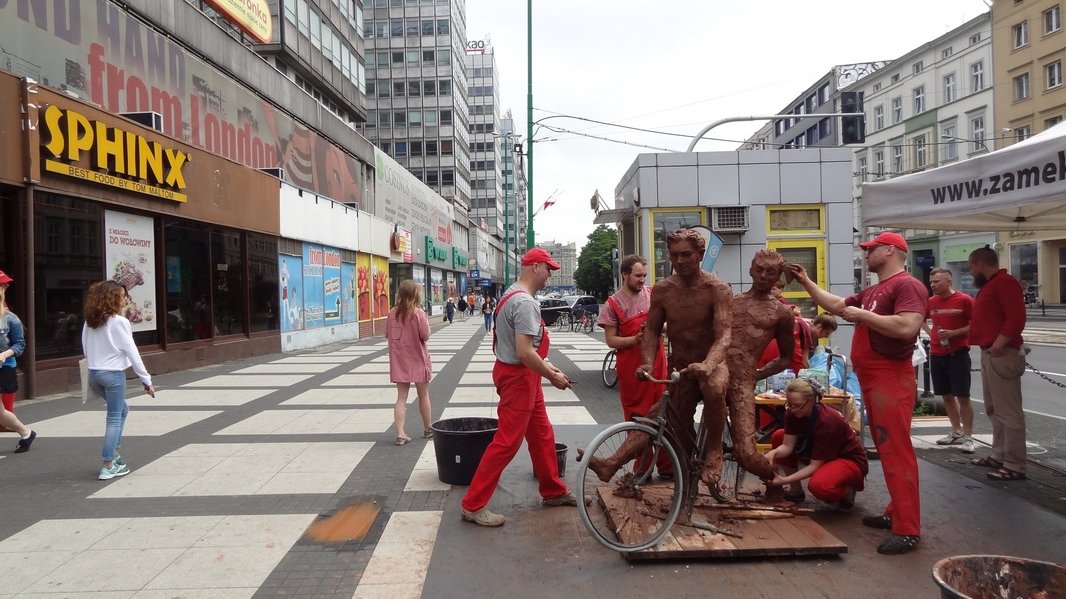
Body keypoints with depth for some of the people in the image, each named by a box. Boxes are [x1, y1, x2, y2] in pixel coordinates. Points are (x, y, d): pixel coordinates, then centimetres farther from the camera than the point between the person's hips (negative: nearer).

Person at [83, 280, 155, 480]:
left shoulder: (90, 323, 7)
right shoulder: (119, 322, -12)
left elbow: (86, 351, 10)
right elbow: (132, 353, -11)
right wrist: (146, 379, -7)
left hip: (94, 373, 7)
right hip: (113, 374, -7)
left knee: (121, 410, 23)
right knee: (114, 419, 1)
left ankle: (113, 453, 22)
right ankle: (107, 466, 2)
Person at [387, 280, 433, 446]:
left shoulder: (392, 313, 0)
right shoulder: (418, 313, -15)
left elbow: (388, 335, 5)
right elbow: (426, 336, -16)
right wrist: (426, 321, 0)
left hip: (399, 361, 4)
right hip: (417, 360, -3)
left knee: (401, 397, 6)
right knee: (423, 395, 14)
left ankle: (400, 434, -1)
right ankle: (427, 429, 28)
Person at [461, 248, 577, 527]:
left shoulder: (513, 295, 11)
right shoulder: (525, 302, -22)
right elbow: (524, 352, -27)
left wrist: (544, 365, 15)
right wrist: (551, 376, -16)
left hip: (523, 375, 11)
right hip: (518, 377, -11)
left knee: (542, 435, 20)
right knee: (507, 442, -4)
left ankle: (553, 491, 35)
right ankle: (473, 505, 5)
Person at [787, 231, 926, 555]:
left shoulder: (907, 285, -12)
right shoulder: (872, 291, 19)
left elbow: (906, 327, -26)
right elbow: (837, 305, 27)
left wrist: (862, 315, -18)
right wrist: (806, 282, 24)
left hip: (891, 380, -10)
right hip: (871, 380, 10)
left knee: (896, 451, -10)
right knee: (886, 450, 14)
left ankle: (907, 530, -7)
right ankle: (896, 513, 23)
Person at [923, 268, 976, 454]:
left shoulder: (964, 300, -7)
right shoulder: (931, 302, 8)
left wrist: (954, 332, -18)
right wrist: (931, 333, 8)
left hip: (958, 353, -5)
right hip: (936, 354, 5)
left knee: (963, 396, -4)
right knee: (947, 396, 12)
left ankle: (968, 437, 3)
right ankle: (956, 432, 24)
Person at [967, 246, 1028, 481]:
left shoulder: (1004, 281, -12)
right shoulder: (990, 285, 19)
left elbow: (1017, 317, -22)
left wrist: (998, 345, -23)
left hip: (1001, 355, -11)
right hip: (988, 354, 11)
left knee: (1008, 412, -7)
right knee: (994, 409, 16)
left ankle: (1015, 466, -2)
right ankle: (999, 456, 26)